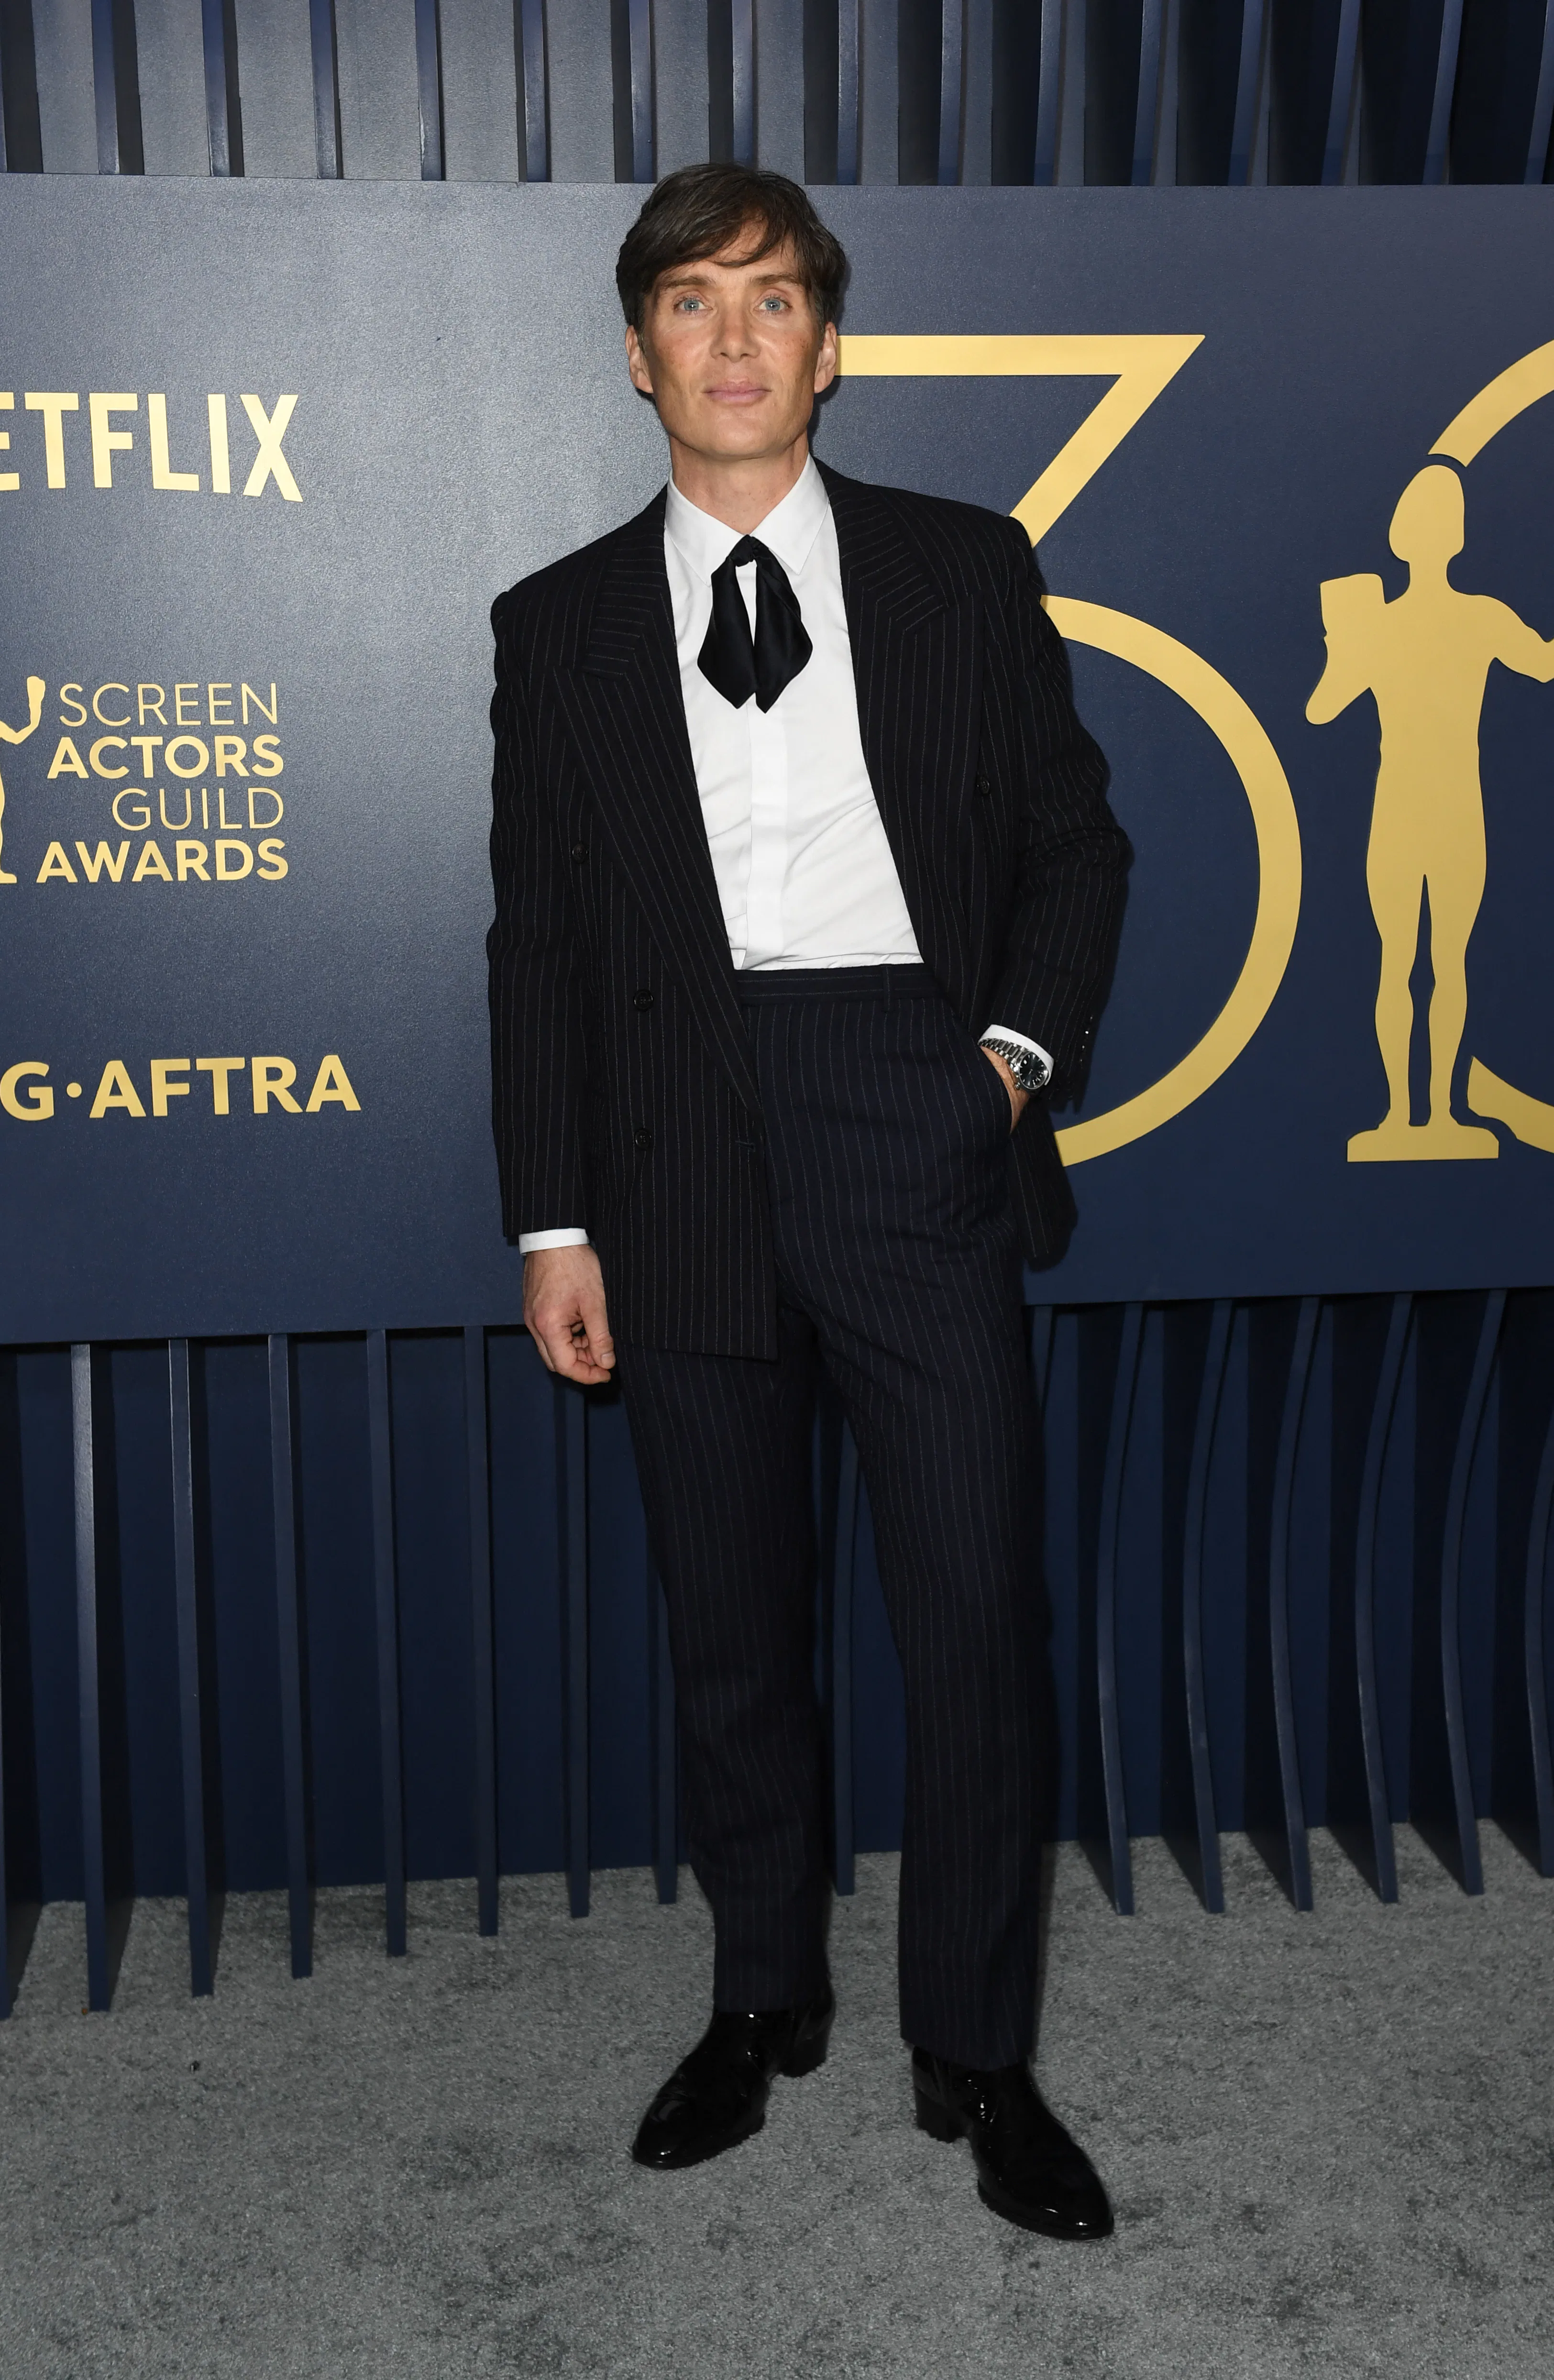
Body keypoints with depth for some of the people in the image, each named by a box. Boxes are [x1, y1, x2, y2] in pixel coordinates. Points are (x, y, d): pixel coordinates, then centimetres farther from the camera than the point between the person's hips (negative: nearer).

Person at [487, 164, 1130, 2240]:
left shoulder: (967, 570, 9)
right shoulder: (559, 627, 9)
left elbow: (1075, 837, 12)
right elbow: (536, 943, 7)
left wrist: (1024, 1041, -5)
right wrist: (552, 1224, 2)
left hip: (918, 1129, -1)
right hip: (684, 1151, 1)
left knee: (978, 1606, -1)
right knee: (732, 1627, 11)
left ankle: (976, 2055, 18)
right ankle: (763, 2005, 31)